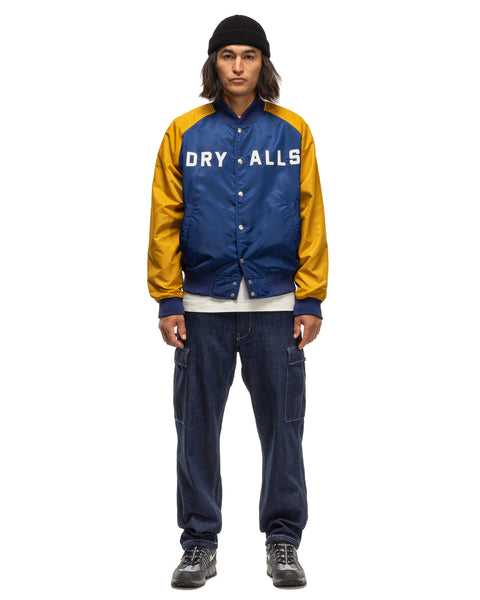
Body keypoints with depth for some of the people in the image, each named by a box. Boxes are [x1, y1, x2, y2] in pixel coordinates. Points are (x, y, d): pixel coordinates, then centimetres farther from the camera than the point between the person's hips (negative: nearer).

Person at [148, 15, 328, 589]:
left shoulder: (293, 132, 4)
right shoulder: (185, 132, 4)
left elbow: (311, 219, 3)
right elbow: (165, 221, 3)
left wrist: (310, 300, -3)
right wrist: (168, 301, -3)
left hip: (276, 305, 0)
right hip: (204, 304, 0)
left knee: (282, 424, 4)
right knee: (197, 425, 5)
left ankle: (283, 540, 17)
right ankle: (199, 542, 16)